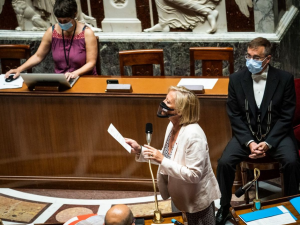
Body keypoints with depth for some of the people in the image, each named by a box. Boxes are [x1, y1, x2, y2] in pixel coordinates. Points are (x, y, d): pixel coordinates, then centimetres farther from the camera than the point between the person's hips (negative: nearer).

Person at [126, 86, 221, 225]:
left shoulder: (193, 135, -32)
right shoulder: (173, 125, -4)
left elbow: (194, 175, -31)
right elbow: (168, 158, 7)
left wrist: (162, 161, -32)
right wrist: (140, 150, -4)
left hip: (199, 199, -9)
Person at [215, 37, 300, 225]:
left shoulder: (285, 79, -8)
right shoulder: (236, 79, -4)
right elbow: (235, 116, -1)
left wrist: (268, 143, -18)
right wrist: (249, 142, -15)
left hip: (276, 134, -1)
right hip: (246, 134, 2)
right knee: (224, 162, -21)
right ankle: (224, 208, -1)